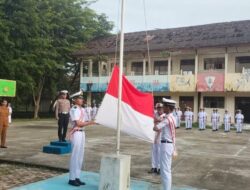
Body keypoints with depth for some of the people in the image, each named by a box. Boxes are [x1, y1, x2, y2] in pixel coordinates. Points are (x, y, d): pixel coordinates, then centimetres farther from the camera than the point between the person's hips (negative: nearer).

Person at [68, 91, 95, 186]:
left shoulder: (81, 109, 13)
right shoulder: (74, 110, -13)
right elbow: (78, 124, -17)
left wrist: (90, 122, 1)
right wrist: (90, 122, -15)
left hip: (82, 133, 9)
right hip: (76, 133, -9)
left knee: (80, 156, 12)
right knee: (75, 156, -2)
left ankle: (77, 177, 22)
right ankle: (72, 178, 9)